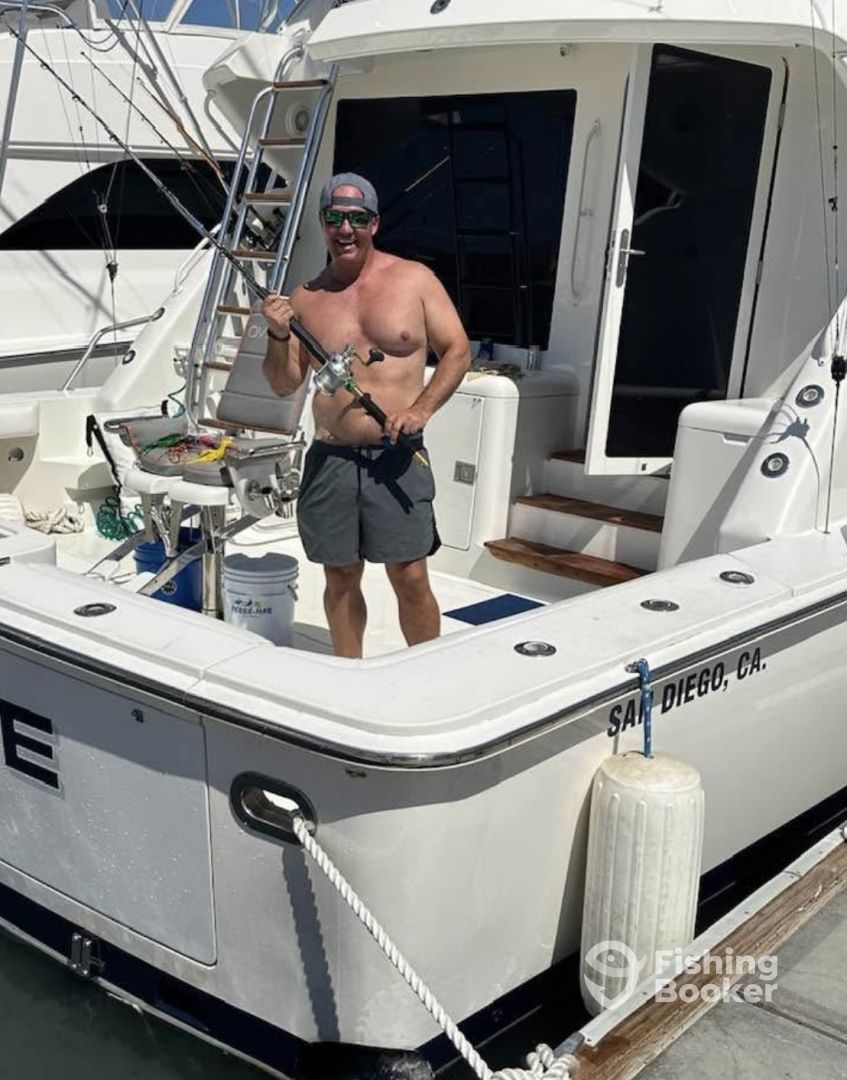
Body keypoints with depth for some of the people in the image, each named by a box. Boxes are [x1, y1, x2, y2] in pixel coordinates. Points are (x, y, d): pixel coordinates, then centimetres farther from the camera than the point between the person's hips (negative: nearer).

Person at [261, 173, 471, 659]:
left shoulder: (414, 279, 3)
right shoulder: (306, 297, 9)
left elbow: (458, 351, 4)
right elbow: (285, 385, 11)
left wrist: (422, 408, -12)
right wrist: (279, 336, -8)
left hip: (396, 457, -2)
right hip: (330, 459, 3)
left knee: (411, 579, -4)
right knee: (341, 578, 11)